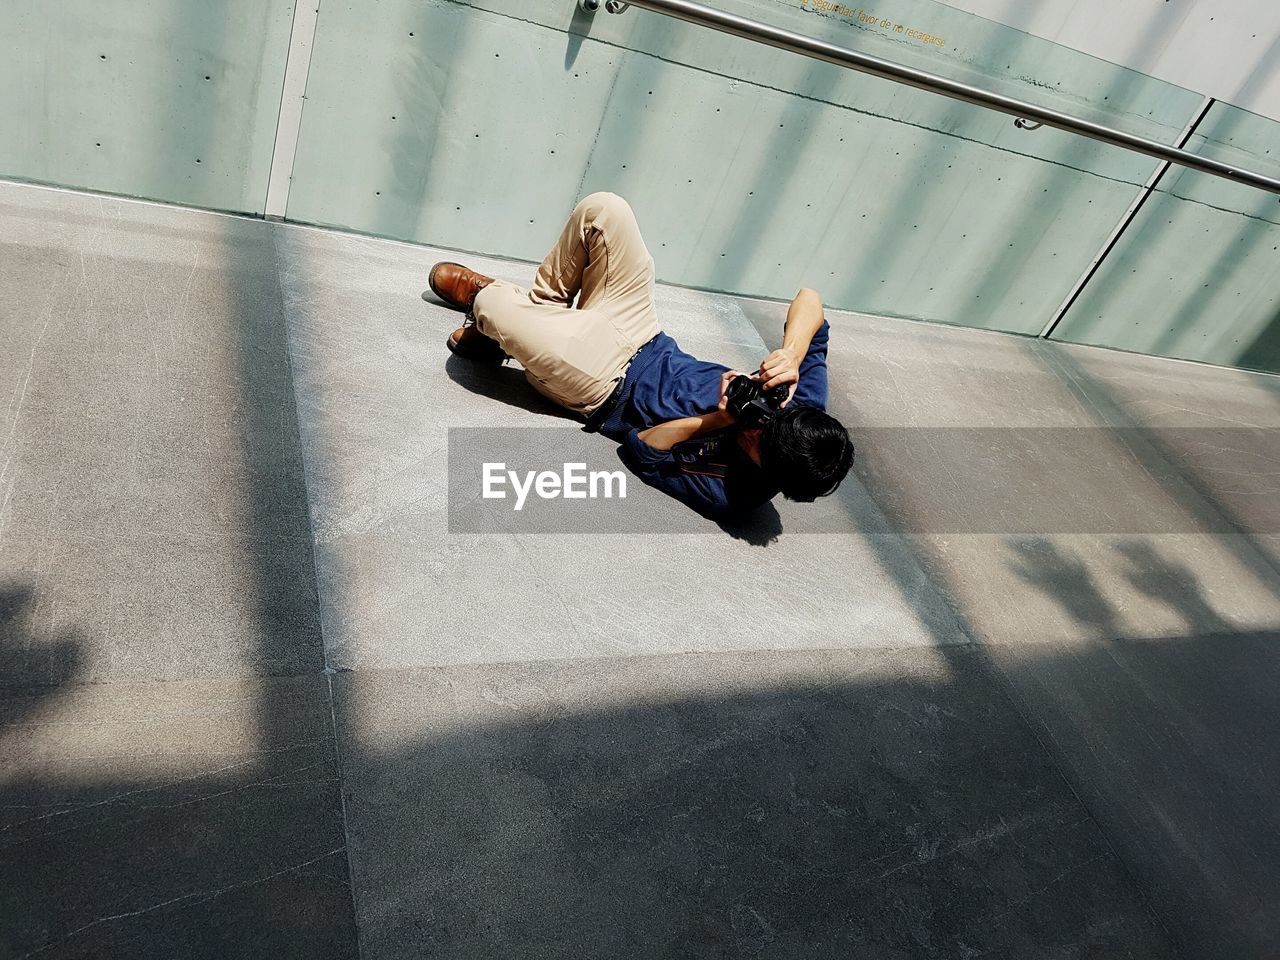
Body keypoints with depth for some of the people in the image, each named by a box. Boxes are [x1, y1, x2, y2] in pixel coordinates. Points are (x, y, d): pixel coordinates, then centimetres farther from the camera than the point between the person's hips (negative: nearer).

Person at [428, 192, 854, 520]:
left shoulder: (726, 496, -29)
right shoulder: (807, 407, -18)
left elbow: (642, 446, -24)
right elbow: (808, 299, -15)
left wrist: (717, 420, -37)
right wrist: (790, 357, -35)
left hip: (609, 389, -5)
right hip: (650, 346, 6)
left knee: (491, 305, -22)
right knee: (603, 209, -9)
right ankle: (542, 309, 19)